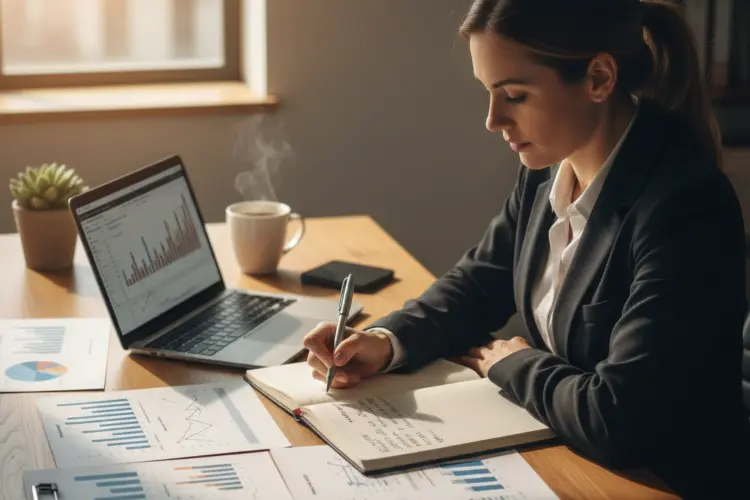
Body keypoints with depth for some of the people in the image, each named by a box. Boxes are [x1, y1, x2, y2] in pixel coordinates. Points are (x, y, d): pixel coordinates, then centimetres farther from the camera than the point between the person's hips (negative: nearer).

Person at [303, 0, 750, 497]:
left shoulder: (686, 209, -27)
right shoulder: (549, 169, -2)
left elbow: (616, 421, -29)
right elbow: (479, 282, 13)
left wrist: (516, 365, -11)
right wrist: (385, 341, -6)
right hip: (560, 454, 7)